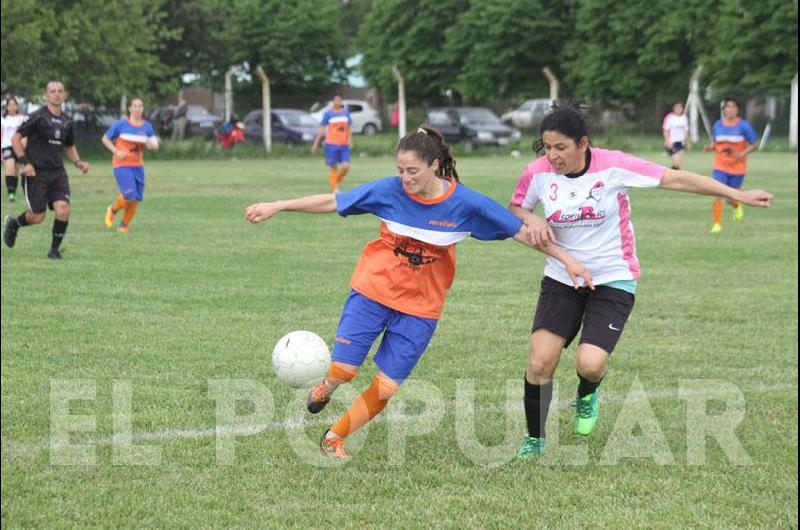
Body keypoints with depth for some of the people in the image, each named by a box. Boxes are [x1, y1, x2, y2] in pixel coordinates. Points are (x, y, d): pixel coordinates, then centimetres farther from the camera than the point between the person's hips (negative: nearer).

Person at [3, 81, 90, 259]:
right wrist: (25, 162, -15)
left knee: (63, 209, -14)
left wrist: (78, 162, 7)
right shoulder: (39, 117, -9)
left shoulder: (67, 121, 10)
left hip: (57, 172, 5)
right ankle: (13, 223, 31)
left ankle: (54, 250, 2)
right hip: (36, 172, -5)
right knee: (38, 217, -1)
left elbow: (69, 147, 25)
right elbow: (15, 138, -7)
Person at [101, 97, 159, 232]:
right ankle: (113, 210, 12)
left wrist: (152, 145, -17)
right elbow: (105, 139, 2)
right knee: (129, 195, -19)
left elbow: (154, 145, 8)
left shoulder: (147, 126, 7)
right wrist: (116, 152, -12)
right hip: (122, 165, -4)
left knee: (136, 199, 0)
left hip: (138, 165, 4)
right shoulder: (121, 124, -4)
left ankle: (124, 225, 19)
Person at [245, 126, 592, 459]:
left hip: (420, 307, 0)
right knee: (344, 369, -10)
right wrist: (276, 207, -6)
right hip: (372, 291, 0)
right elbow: (331, 202, -5)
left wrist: (566, 259, -4)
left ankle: (334, 439, 18)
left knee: (386, 388, -4)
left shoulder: (466, 203, -12)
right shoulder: (389, 191, -11)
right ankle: (327, 386, 28)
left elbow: (520, 231, -4)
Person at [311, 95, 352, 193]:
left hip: (344, 145, 3)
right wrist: (316, 144, 1)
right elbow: (321, 129, 3)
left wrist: (350, 140, 6)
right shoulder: (328, 114, 1)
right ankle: (334, 188, 10)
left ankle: (337, 182, 18)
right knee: (333, 167, -2)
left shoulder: (346, 112, 11)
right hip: (331, 144, -3)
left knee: (346, 167, -7)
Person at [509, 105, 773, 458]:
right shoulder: (538, 173, -8)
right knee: (540, 362, -10)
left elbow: (675, 179, -12)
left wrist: (735, 194, -10)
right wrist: (533, 221, -13)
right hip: (562, 279, 3)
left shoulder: (612, 166, -17)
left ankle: (587, 395, 19)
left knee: (590, 363, -20)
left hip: (613, 280, -3)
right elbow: (515, 209, 12)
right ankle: (535, 439, 14)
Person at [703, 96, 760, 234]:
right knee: (718, 196, -13)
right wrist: (710, 147, -7)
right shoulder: (717, 126, 3)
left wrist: (743, 153, -18)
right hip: (720, 167, 1)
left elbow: (754, 144, -2)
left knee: (732, 199, 7)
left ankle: (737, 207, 44)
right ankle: (717, 224, -3)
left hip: (737, 168, -1)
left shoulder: (743, 126, -7)